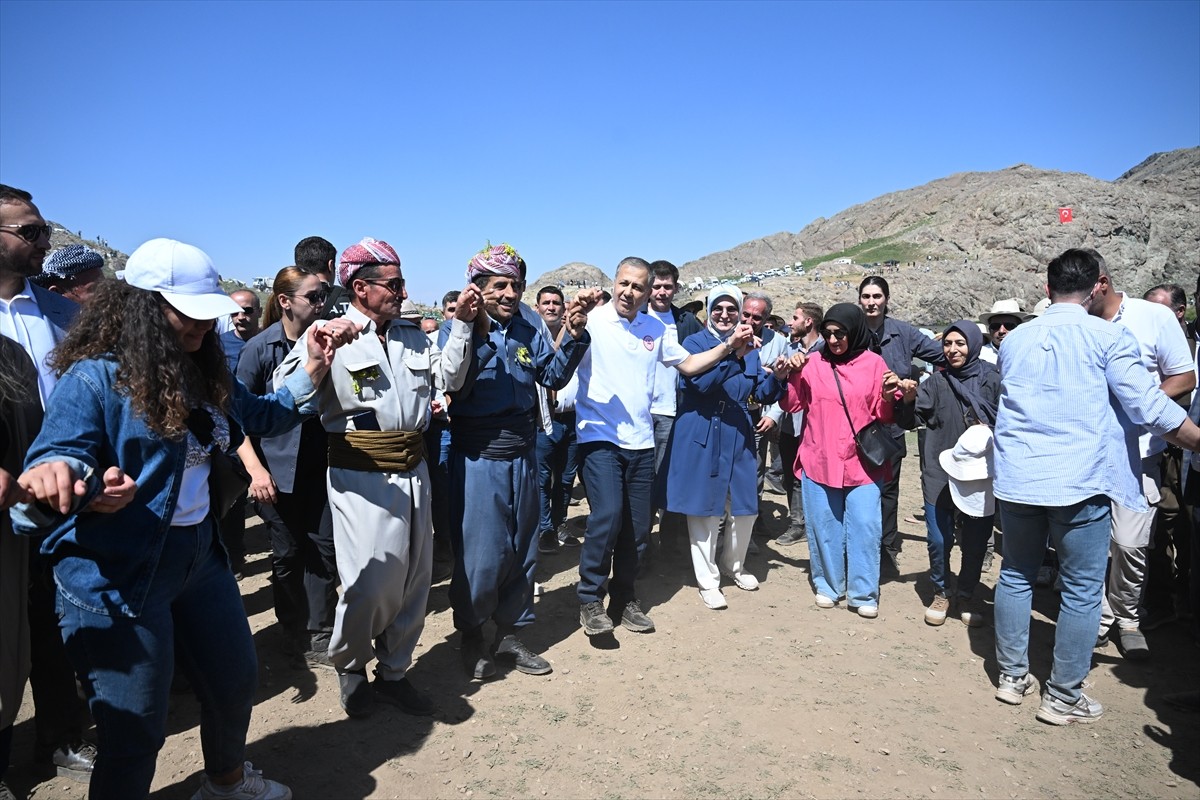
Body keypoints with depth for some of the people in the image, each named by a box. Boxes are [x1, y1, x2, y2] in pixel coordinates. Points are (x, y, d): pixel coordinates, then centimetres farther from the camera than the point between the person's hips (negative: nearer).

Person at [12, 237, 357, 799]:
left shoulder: (203, 374, 7)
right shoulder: (93, 377, -16)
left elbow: (261, 416, 20)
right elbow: (60, 457, -22)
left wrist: (314, 369, 8)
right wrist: (56, 472, -46)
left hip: (200, 553, 8)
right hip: (117, 574, -8)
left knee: (236, 682, 23)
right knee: (135, 730, 2)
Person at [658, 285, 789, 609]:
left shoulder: (749, 347, 11)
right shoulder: (695, 342, -4)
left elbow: (762, 394, 9)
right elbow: (700, 383, -21)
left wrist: (777, 377, -11)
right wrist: (732, 354, -29)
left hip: (737, 434, 5)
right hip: (701, 434, -5)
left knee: (745, 506, 11)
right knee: (704, 507, 2)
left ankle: (734, 565, 35)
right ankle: (708, 580, 15)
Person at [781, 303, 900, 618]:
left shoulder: (874, 363, 1)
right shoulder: (813, 362, 3)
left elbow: (883, 416, 4)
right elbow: (792, 405, 3)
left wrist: (889, 396, -16)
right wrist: (793, 374, -11)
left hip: (863, 462, -1)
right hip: (819, 461, 1)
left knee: (864, 527, -2)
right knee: (824, 527, 9)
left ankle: (863, 594, 11)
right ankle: (829, 585, 25)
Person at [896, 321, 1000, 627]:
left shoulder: (992, 380, -2)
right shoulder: (936, 382, 2)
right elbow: (911, 421, -2)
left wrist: (989, 436, -17)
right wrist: (909, 399, -20)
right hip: (939, 472, 1)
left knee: (976, 541, 8)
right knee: (939, 539, 3)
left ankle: (966, 596, 29)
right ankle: (941, 593, 26)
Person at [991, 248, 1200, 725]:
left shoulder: (1014, 340, 9)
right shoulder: (1109, 337, -4)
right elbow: (1149, 407, -7)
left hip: (1016, 479, 4)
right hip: (1080, 482, -4)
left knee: (1016, 575, 16)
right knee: (1081, 590, 7)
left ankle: (1012, 676, 25)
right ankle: (1063, 698, 15)